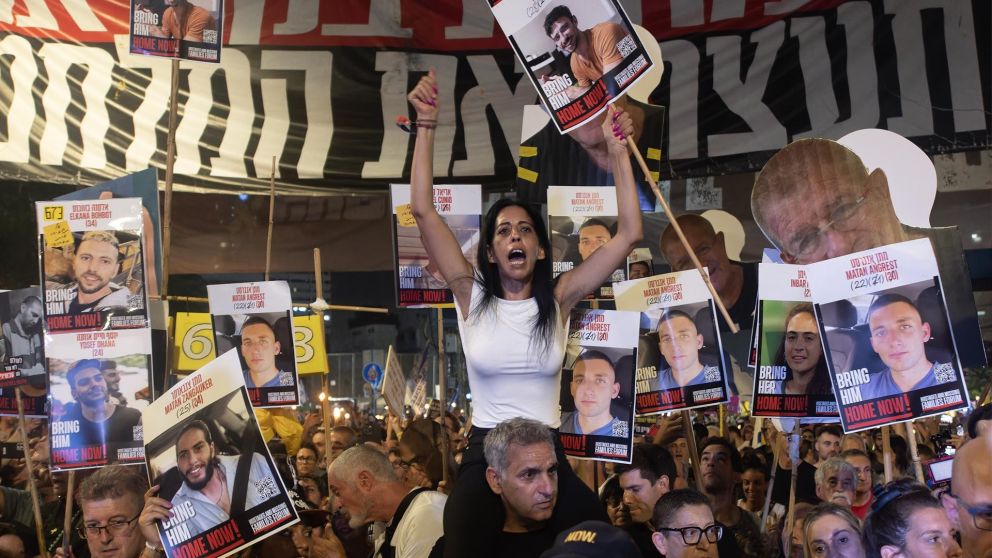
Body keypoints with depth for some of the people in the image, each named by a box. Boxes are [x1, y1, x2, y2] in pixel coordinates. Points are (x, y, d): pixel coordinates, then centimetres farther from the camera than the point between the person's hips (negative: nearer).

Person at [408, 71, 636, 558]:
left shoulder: (558, 299, -1)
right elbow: (423, 211, -10)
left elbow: (629, 234, -5)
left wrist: (618, 152, -8)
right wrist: (426, 125, -13)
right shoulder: (472, 296, -2)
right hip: (484, 454, -1)